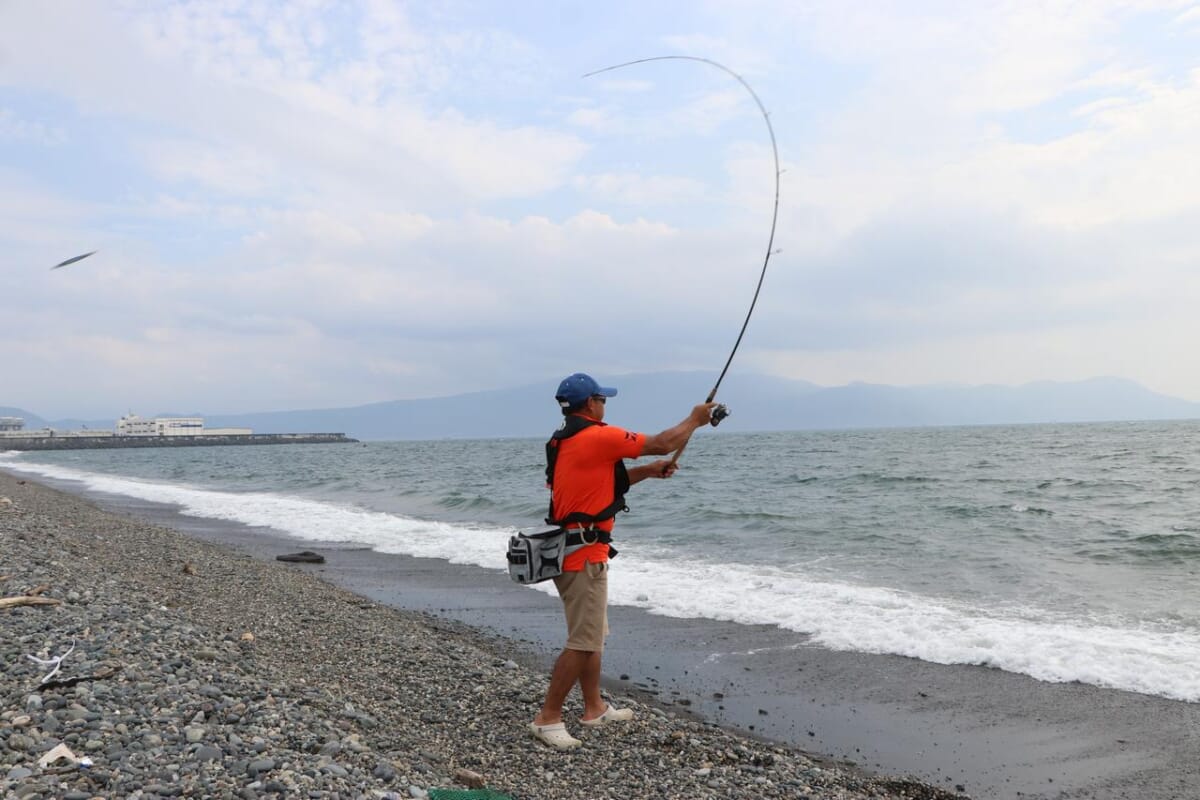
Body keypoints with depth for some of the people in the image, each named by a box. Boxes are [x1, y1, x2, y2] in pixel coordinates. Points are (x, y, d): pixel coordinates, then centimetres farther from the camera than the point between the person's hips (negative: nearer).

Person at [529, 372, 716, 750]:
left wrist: (648, 471, 18)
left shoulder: (563, 442, 14)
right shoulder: (599, 436, -15)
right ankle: (547, 718, 2)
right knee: (583, 642, -4)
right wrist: (695, 419, 7)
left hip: (568, 549, 10)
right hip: (584, 553, -10)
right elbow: (663, 444, -10)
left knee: (593, 635, 19)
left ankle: (594, 709, 28)